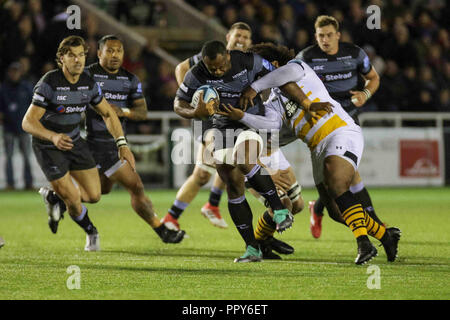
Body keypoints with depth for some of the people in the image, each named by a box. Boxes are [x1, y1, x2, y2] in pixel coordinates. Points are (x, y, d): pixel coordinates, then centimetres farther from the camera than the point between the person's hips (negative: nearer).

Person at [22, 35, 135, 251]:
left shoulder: (89, 84, -7)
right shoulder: (49, 84, -25)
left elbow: (108, 114, 7)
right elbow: (28, 122, -26)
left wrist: (122, 144, -6)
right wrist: (54, 137, -44)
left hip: (74, 142, 6)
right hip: (48, 147, -6)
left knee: (93, 196, 1)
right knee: (73, 200, -8)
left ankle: (53, 197, 30)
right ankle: (91, 232, 25)